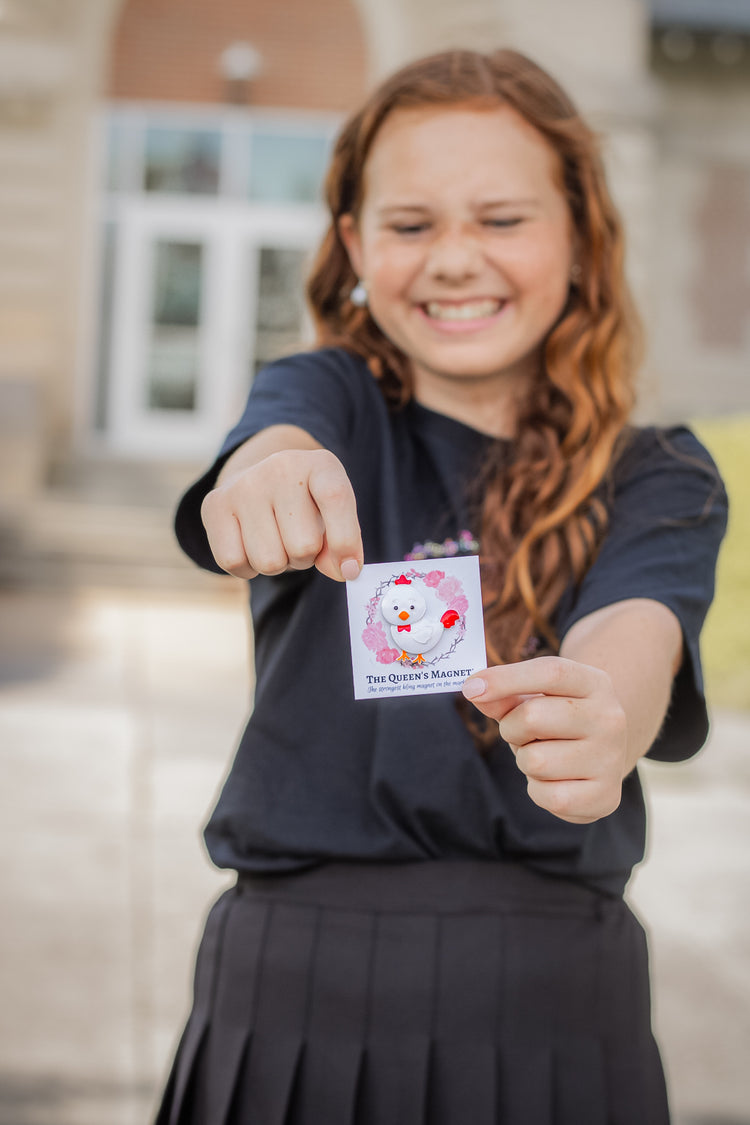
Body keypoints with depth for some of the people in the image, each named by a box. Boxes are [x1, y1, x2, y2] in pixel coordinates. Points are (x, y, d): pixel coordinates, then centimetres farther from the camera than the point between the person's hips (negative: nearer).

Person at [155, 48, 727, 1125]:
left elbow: (636, 621, -19)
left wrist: (605, 716, -43)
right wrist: (273, 472, -45)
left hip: (552, 992, 0)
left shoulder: (659, 479, 2)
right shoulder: (334, 402, 3)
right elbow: (286, 432, -21)